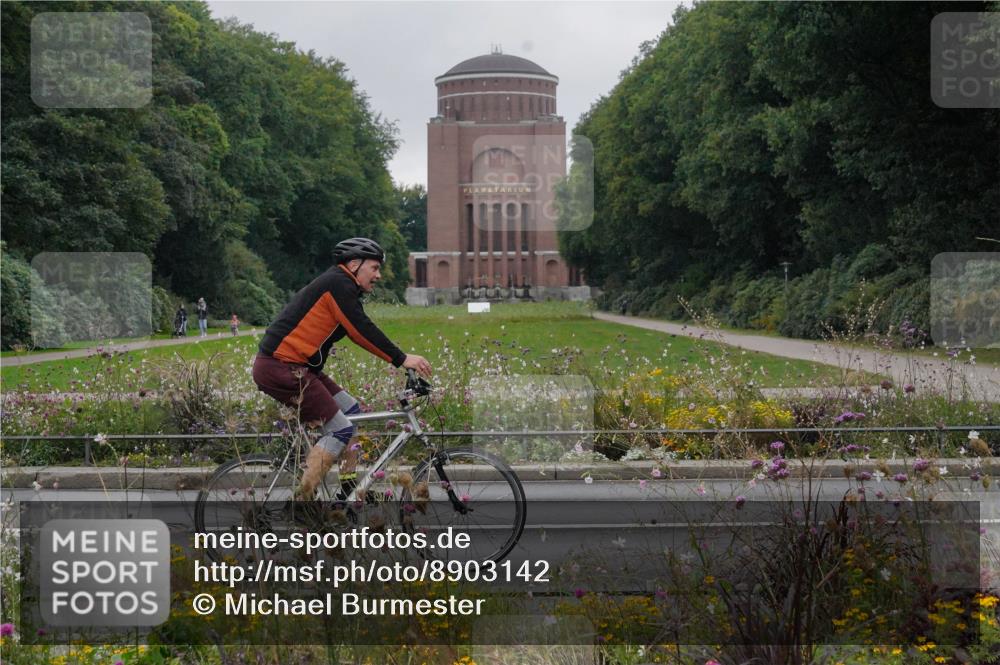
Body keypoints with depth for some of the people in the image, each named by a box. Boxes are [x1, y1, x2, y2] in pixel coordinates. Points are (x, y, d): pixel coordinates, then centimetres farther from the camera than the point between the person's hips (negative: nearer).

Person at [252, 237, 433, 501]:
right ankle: (303, 499, -11)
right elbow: (363, 331, -16)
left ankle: (350, 489, 14)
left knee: (350, 410, 13)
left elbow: (361, 334, 23)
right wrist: (402, 359, -13)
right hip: (280, 368, -11)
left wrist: (403, 359, 18)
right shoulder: (338, 284, -11)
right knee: (341, 430, -10)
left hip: (295, 367, 11)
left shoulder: (343, 290, 21)